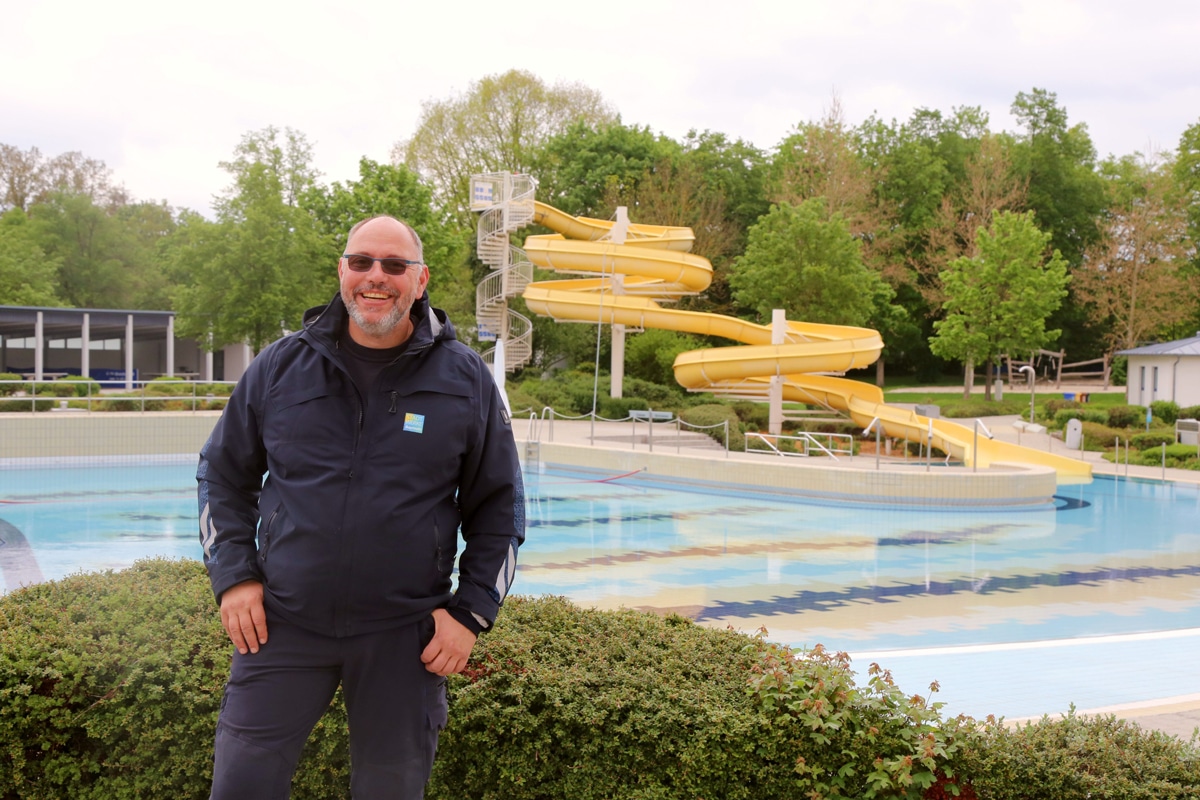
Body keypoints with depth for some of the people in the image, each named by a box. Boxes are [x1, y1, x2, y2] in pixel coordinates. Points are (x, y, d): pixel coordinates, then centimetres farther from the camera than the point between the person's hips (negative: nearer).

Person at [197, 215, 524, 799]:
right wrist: (233, 576, 1)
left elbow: (499, 506, 6)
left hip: (405, 638, 0)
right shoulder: (280, 367, 2)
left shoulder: (467, 380, 0)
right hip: (283, 625, 1)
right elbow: (222, 474, 13)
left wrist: (471, 612, -2)